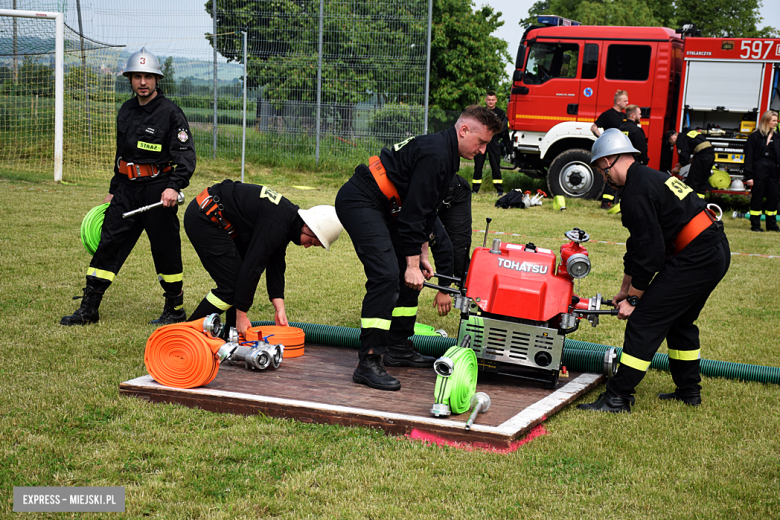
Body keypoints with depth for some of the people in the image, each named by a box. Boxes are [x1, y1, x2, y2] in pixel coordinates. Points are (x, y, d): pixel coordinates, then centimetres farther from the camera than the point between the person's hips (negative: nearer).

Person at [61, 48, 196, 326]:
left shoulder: (171, 113, -8)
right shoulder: (126, 111, 13)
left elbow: (186, 157, -13)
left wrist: (174, 187, -27)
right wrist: (113, 190, 23)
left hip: (158, 190, -6)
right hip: (127, 188, 6)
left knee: (166, 250, 2)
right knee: (108, 244, 4)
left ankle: (175, 309, 17)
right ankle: (88, 308, 9)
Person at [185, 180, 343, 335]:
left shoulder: (291, 215, 6)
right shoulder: (276, 224, -25)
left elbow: (275, 264, 8)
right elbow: (252, 266, -25)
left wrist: (280, 308, 1)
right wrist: (241, 315, -19)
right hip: (203, 219, -10)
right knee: (230, 285, -11)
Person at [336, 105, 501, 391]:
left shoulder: (445, 153, 13)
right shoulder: (435, 155, -20)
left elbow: (425, 208, 20)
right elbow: (414, 212, -22)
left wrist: (422, 255, 17)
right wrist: (413, 263, -19)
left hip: (380, 207, 11)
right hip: (359, 203, -11)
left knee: (411, 274, 13)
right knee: (386, 275, -21)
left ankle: (398, 347, 22)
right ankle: (368, 363, -21)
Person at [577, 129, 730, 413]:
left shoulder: (637, 192, -14)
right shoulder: (651, 178, 19)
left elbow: (649, 252, -16)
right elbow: (640, 244, 24)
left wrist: (633, 298, -6)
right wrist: (625, 290, 28)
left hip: (695, 259, -10)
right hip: (717, 253, 10)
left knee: (644, 321, -7)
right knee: (680, 322, 24)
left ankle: (618, 397, -5)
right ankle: (689, 391, 34)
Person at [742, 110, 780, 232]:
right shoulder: (755, 136, -4)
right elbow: (749, 157, -5)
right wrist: (749, 176, -11)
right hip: (759, 170, -5)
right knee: (757, 197, 0)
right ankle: (755, 225, 7)